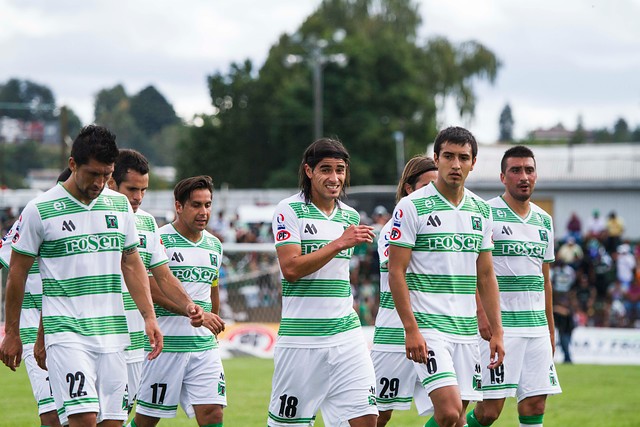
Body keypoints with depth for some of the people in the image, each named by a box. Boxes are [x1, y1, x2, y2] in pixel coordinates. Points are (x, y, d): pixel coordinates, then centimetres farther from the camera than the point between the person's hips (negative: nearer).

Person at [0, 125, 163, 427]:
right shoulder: (40, 210, -4)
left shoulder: (119, 205, 10)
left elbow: (132, 265, 18)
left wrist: (149, 317, 7)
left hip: (113, 332, 5)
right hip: (66, 331, -5)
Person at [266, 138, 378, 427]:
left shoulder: (351, 217, 14)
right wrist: (340, 243, -19)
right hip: (301, 340, -5)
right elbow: (291, 268, -16)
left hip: (347, 335, 5)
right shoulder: (289, 211, -5)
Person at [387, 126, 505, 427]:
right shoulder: (411, 207, -6)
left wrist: (497, 332, 10)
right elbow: (396, 273, -8)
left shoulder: (481, 211, 11)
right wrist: (411, 330, -16)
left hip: (466, 330, 6)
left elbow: (486, 277, 16)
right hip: (428, 328, -6)